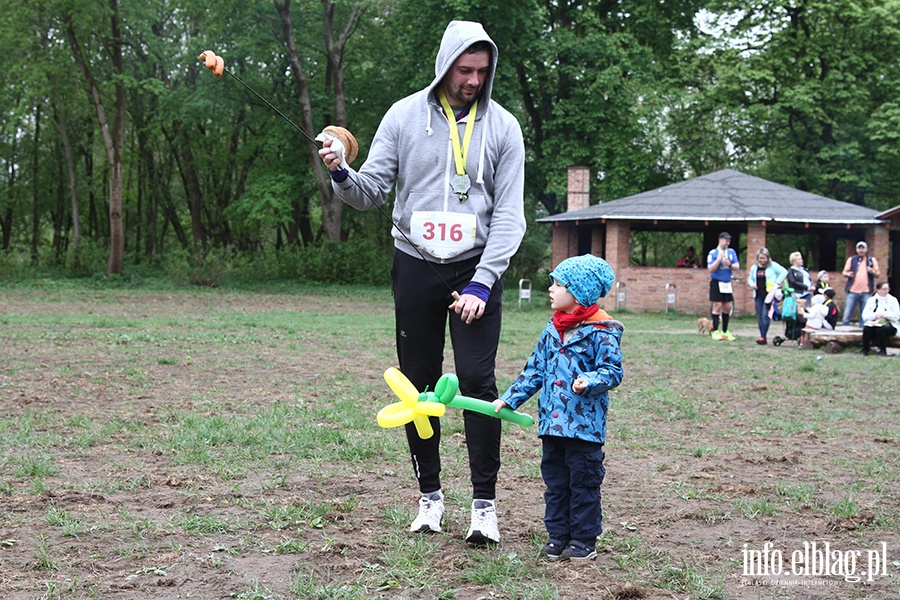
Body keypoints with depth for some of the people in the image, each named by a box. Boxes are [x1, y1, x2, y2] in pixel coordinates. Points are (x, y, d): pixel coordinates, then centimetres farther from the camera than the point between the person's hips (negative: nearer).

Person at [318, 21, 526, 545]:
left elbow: (508, 213, -4)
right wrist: (342, 174, -20)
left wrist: (482, 284, -13)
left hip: (477, 267, -1)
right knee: (420, 382, 6)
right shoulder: (405, 116, 1)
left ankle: (485, 502, -3)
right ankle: (430, 493, 19)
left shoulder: (502, 126, -1)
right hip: (415, 266, 2)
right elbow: (372, 192, 3)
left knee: (478, 379, -9)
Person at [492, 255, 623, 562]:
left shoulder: (601, 331, -9)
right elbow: (535, 370, 16)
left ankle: (583, 540, 13)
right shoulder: (552, 330, 11)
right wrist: (509, 399, 11)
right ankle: (558, 536, 22)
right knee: (555, 483, 13)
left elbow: (612, 371, -13)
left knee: (583, 484, 2)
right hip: (551, 422, 7)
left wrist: (589, 381, -31)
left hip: (585, 425, -7)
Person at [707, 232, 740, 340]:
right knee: (717, 306, -7)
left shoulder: (732, 252, 8)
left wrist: (729, 264, -14)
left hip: (727, 283, 5)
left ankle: (725, 332, 14)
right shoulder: (713, 253, -6)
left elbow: (737, 266, 4)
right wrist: (719, 259, -21)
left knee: (727, 307, 6)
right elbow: (710, 269, -12)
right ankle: (715, 331, -3)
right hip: (717, 283, -5)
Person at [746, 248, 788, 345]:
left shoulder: (773, 266, -2)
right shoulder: (754, 267, 13)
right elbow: (750, 278, 25)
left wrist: (777, 282, -9)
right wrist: (752, 284, 3)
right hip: (758, 295, 5)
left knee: (765, 315, -13)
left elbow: (784, 272, -3)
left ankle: (763, 337, -12)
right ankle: (762, 336, 12)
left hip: (768, 294, -5)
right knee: (759, 317, 6)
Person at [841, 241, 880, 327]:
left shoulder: (872, 260, 11)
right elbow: (844, 272, 8)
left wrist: (872, 272, -12)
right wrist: (848, 274, -15)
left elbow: (878, 274, 10)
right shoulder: (851, 259, 10)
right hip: (853, 291, -1)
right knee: (847, 314, -4)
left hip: (866, 292, 1)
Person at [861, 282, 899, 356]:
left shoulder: (893, 300, 4)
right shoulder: (871, 300, 9)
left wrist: (883, 314, -15)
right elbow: (865, 316, -1)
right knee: (866, 329, -31)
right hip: (873, 324, 2)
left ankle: (883, 351, -17)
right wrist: (875, 315, -17)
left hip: (889, 325, -2)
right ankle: (865, 351, -16)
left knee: (881, 329, -35)